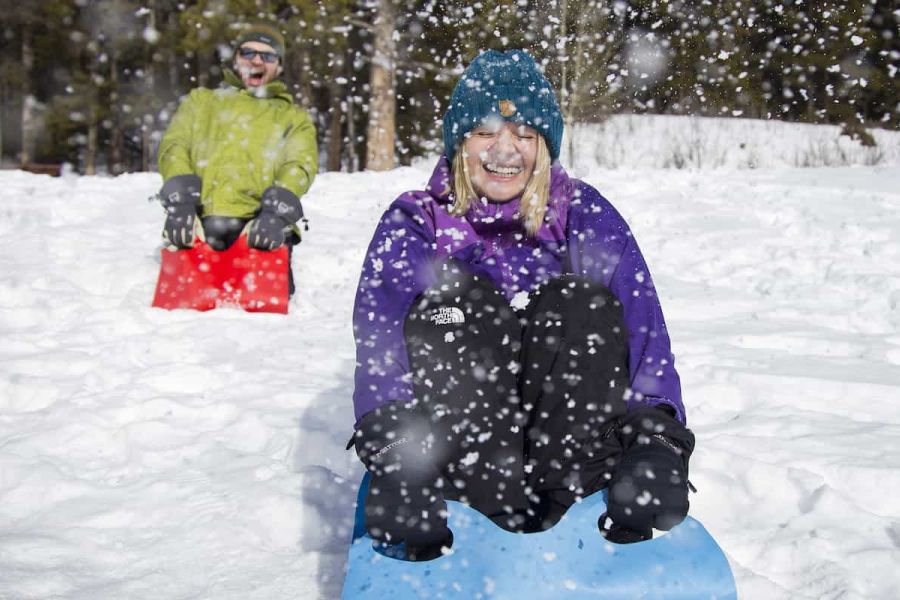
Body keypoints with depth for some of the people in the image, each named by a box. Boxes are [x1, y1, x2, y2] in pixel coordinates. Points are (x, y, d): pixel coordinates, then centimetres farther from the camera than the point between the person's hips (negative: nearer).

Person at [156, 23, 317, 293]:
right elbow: (174, 146, 14)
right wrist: (180, 200, -9)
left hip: (260, 225, 0)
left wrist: (276, 211, -13)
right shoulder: (201, 101, 31)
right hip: (198, 222, 0)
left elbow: (300, 166, 10)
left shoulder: (294, 117, 30)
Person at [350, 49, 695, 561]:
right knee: (461, 298, -24)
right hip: (457, 444, 0)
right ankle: (504, 499, -35)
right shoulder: (414, 224, 3)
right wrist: (394, 453, -32)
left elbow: (645, 332, -6)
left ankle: (555, 493, -30)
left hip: (575, 437, 1)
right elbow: (380, 341, -13)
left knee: (578, 302, -22)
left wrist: (657, 438, -24)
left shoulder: (587, 217, 5)